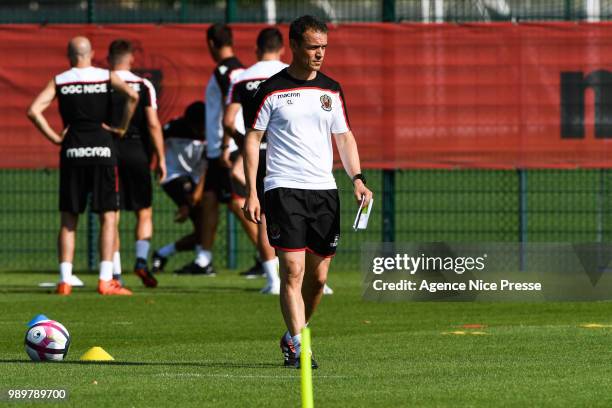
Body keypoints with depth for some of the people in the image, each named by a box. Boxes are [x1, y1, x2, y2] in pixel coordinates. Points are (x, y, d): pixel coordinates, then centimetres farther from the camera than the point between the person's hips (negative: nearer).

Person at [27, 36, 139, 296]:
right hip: (102, 150, -1)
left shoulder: (59, 81, 5)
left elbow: (34, 111, -6)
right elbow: (132, 96, -14)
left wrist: (54, 138, 1)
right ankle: (105, 281, -5)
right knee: (108, 216, 2)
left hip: (72, 150, 1)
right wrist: (121, 128, -3)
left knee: (68, 220, 7)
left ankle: (64, 281, 0)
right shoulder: (107, 77, 3)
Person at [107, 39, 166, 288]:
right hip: (137, 152, 0)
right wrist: (161, 158, 0)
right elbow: (153, 124, -5)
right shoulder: (144, 86, 0)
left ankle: (115, 273, 0)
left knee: (111, 216, 4)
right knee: (144, 213, 12)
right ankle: (141, 260, -7)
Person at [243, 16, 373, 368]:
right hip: (284, 190, -5)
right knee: (293, 271, -14)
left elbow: (344, 137, 18)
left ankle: (293, 336, 27)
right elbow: (252, 139, 1)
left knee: (319, 276, 7)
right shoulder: (272, 90, -3)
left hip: (325, 192, 5)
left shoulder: (332, 90, 11)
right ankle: (298, 346, -15)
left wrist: (358, 179, 4)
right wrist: (251, 193, -6)